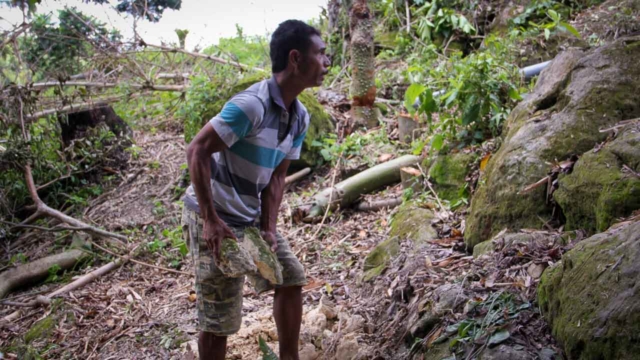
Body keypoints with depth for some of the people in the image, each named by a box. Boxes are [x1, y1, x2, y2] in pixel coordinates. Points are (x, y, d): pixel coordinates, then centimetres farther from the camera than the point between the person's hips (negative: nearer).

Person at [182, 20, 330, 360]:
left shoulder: (300, 118, 1)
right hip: (213, 217, -8)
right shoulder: (251, 105, -26)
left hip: (250, 217, 9)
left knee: (290, 276, 12)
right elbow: (197, 151, -24)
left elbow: (276, 176, 6)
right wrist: (211, 219, -24)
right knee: (219, 317, 0)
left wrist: (268, 228, -4)